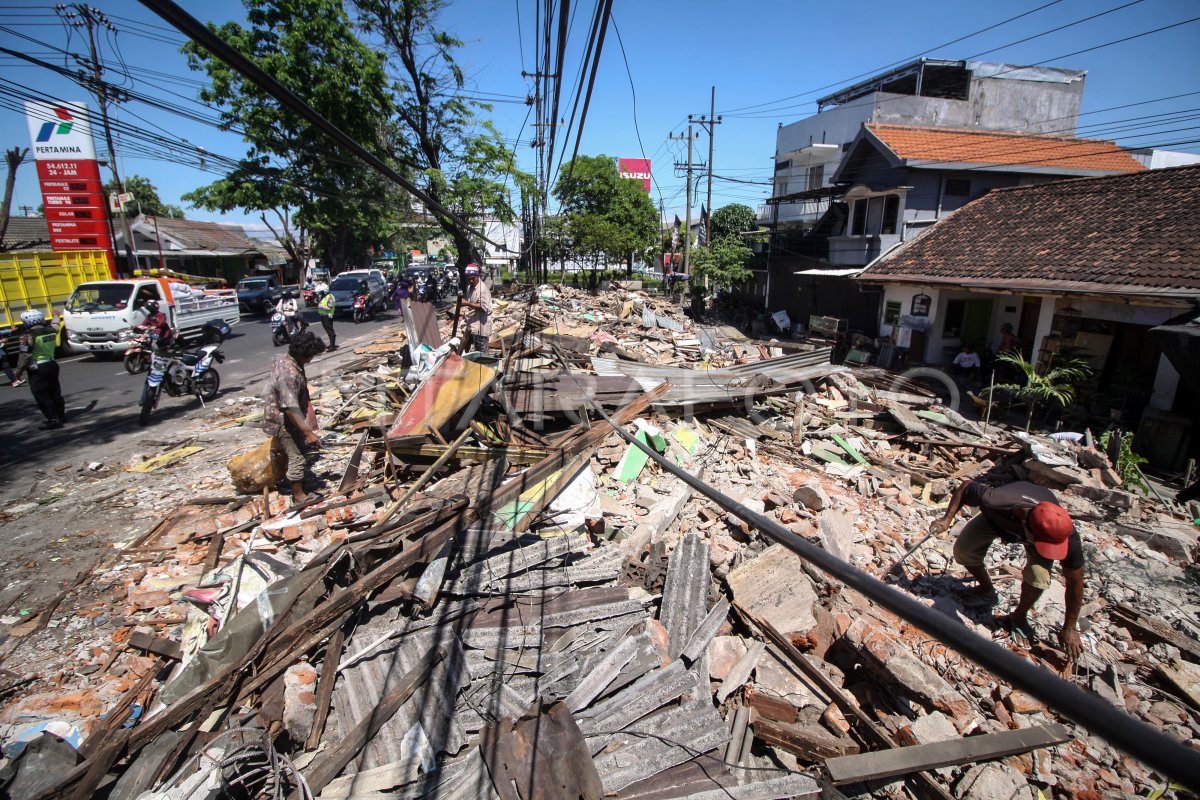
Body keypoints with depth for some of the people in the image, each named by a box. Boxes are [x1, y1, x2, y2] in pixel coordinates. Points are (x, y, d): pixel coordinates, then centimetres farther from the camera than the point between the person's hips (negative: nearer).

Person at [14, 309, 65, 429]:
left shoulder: (29, 335, -16)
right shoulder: (50, 331, 4)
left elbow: (25, 355, -15)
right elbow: (54, 328, 30)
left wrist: (19, 370, -7)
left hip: (37, 369, -7)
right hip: (52, 364, 7)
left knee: (41, 395, -3)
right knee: (55, 392, 16)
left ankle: (53, 419, -6)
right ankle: (61, 415, 22)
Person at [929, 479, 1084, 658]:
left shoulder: (1066, 536, -41)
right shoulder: (995, 502, -48)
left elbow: (1075, 583, -23)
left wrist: (1069, 628, -15)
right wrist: (947, 519, -31)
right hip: (998, 518, 1)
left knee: (1039, 576, -25)